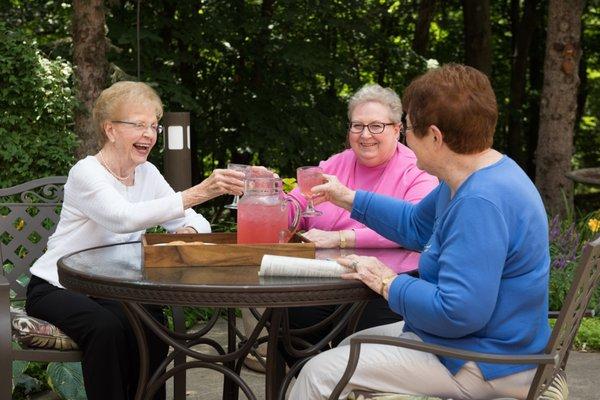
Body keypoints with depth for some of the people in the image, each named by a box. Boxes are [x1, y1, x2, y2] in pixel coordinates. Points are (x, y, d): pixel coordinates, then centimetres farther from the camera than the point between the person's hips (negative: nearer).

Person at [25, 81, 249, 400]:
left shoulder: (147, 173, 4)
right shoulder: (86, 173, -18)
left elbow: (197, 222, -2)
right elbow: (124, 218, -38)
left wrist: (189, 231, -28)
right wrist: (198, 193, -45)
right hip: (56, 287, -5)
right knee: (105, 327, -32)